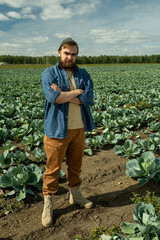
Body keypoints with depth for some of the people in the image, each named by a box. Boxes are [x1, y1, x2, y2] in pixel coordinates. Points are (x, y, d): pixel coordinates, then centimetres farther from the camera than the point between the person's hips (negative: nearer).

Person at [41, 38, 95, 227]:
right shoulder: (48, 73, -2)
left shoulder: (83, 74, 8)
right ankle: (48, 205, 21)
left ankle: (75, 195, 38)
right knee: (53, 168, 5)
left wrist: (64, 94, -15)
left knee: (75, 165, 18)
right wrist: (77, 92, -11)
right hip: (57, 129, -4)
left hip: (79, 129, 4)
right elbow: (53, 98, -20)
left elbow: (89, 98, -8)